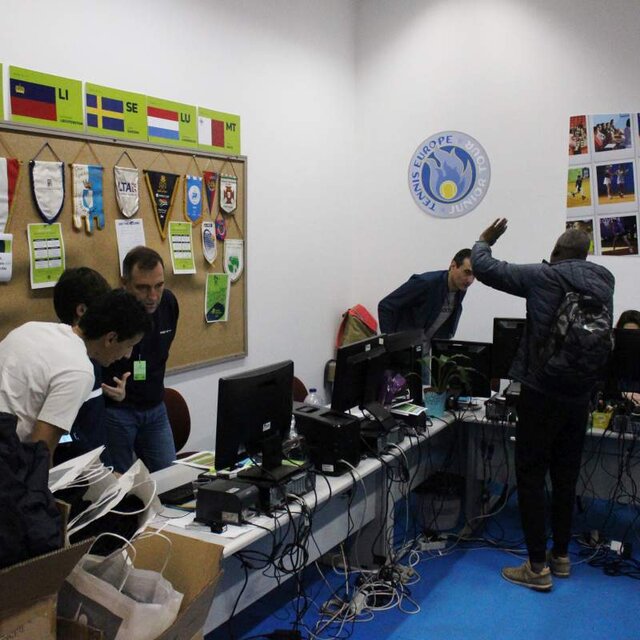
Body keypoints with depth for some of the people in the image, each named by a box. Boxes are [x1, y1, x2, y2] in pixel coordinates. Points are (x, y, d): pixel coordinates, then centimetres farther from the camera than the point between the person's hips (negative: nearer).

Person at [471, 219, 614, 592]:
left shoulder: (543, 277, -9)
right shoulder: (604, 282, 7)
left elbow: (483, 268, -3)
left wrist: (484, 242, 13)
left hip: (541, 393, -5)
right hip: (581, 396, 6)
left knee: (531, 475, 2)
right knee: (566, 475, 16)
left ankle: (538, 567, 5)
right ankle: (561, 556, 28)